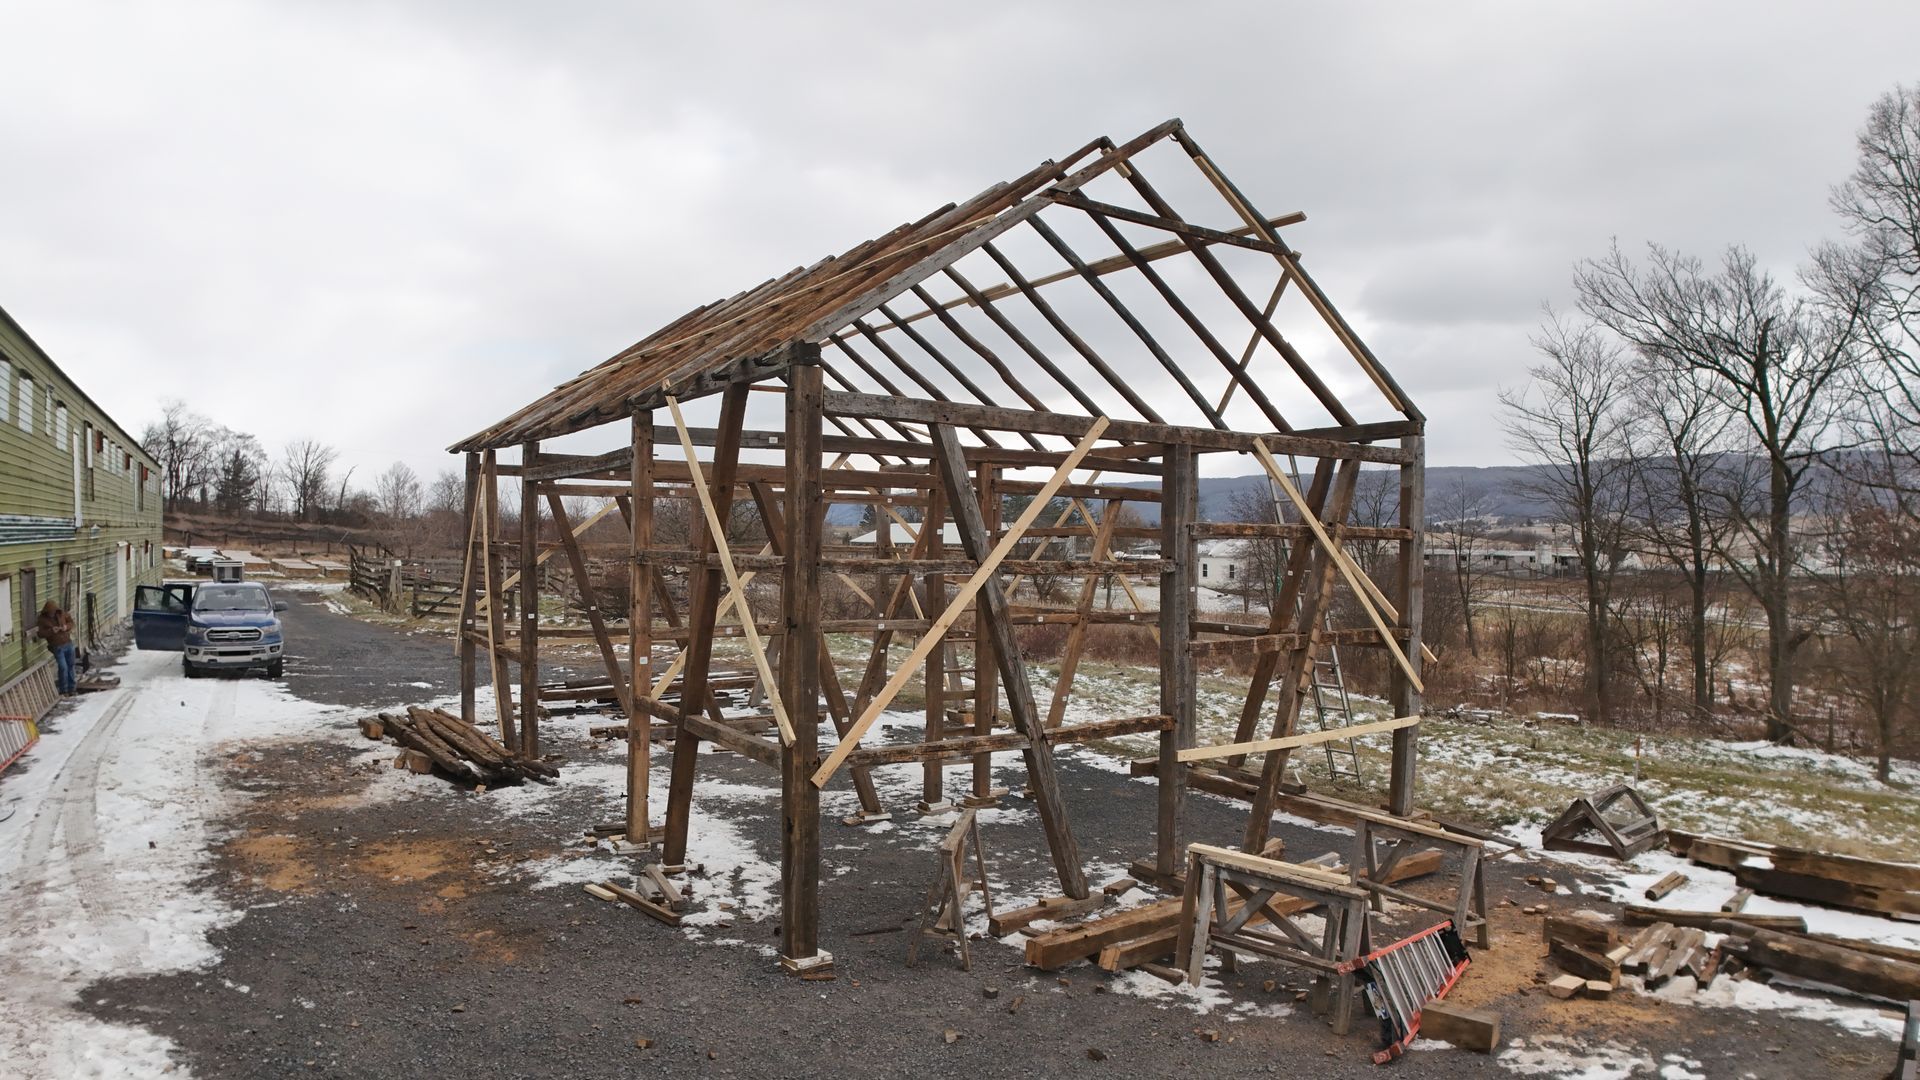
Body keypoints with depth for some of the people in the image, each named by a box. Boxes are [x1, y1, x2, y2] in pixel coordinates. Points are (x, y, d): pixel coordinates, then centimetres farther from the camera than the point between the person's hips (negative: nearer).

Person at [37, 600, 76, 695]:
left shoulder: (61, 614, 2)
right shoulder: (43, 619, -7)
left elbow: (71, 621, 13)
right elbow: (41, 634, -9)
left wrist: (67, 627, -8)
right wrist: (51, 631, -25)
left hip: (68, 644, 4)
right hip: (57, 647, -4)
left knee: (71, 666, 11)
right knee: (63, 667, -10)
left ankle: (71, 689, 22)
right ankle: (63, 691, 2)